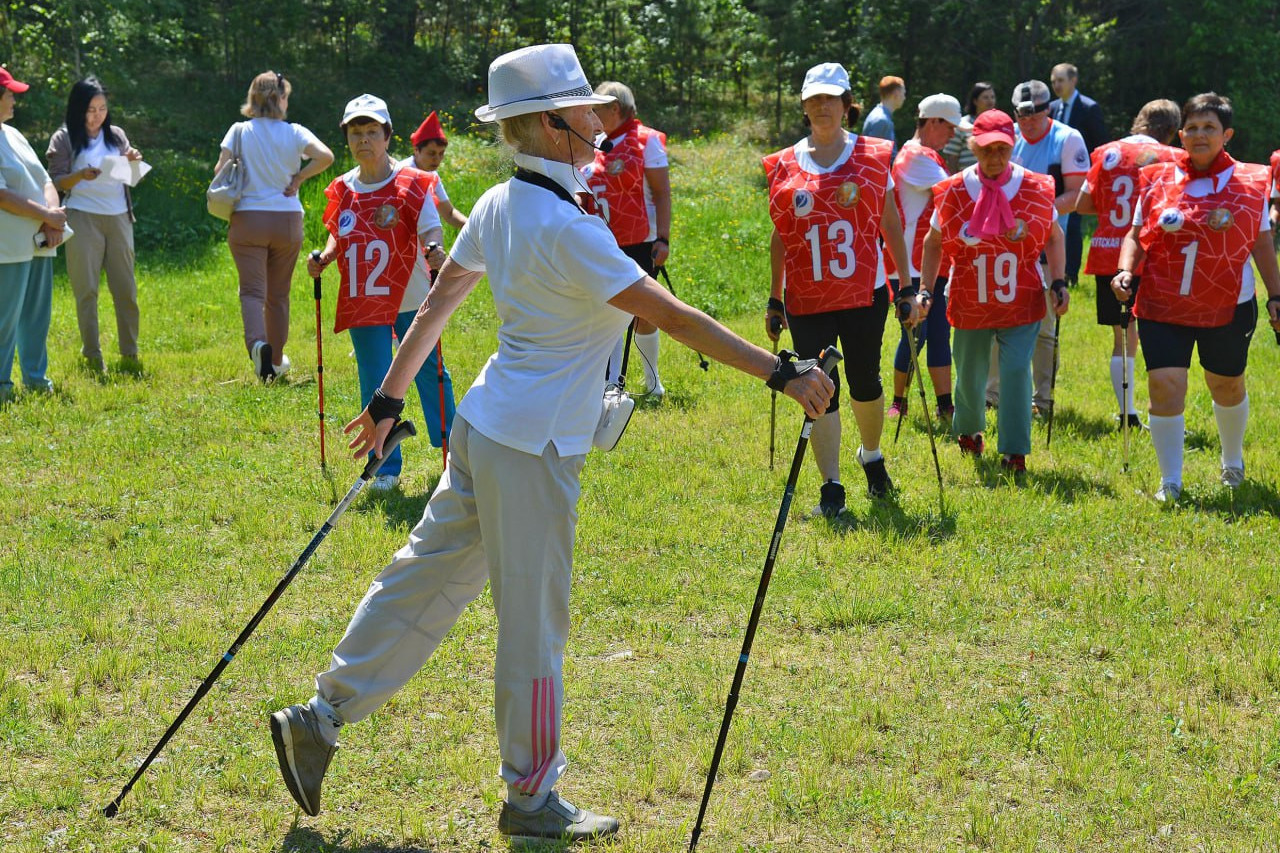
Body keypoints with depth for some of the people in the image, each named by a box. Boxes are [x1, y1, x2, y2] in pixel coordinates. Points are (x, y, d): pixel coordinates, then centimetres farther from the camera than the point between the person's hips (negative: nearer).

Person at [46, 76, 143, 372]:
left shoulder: (116, 135, 12)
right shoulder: (65, 138, 0)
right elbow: (57, 182, -3)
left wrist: (133, 162, -5)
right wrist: (81, 175, -22)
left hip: (118, 217, 3)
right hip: (83, 217, -3)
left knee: (126, 288, 2)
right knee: (86, 290, -2)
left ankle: (130, 354, 9)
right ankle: (92, 356, 3)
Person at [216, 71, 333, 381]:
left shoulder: (239, 131, -1)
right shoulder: (295, 133, -2)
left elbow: (220, 170, -9)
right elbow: (325, 156, -17)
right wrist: (298, 178, -3)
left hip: (247, 219, -1)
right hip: (287, 220, 1)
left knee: (252, 290, -4)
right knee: (278, 294, 15)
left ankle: (258, 342, -32)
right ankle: (276, 360, 25)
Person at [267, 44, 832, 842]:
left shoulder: (500, 206, 6)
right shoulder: (566, 229, -22)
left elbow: (439, 300, 14)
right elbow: (674, 317, -24)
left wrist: (390, 398, 24)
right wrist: (782, 373, -22)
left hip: (488, 427, 9)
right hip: (535, 446, -9)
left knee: (428, 580, 16)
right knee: (534, 621, 2)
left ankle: (321, 721, 20)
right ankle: (531, 800, 14)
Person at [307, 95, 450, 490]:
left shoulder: (411, 184, -7)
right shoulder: (343, 190, 6)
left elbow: (430, 229, -14)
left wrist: (434, 249, -35)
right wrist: (323, 258, -3)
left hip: (411, 300, -3)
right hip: (363, 304, 3)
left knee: (428, 373, 9)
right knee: (375, 387, 5)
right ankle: (386, 468, 14)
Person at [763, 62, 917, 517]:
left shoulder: (873, 156, 2)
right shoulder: (785, 165, 5)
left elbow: (892, 226, 6)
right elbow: (780, 236, 10)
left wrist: (910, 286, 3)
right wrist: (774, 299, 10)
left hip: (865, 293, 0)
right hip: (807, 300, 0)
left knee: (864, 381, 9)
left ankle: (872, 455, 37)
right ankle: (831, 486, 3)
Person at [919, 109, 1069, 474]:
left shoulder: (1035, 189, -6)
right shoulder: (954, 192, -6)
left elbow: (1054, 237, 8)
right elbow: (934, 242, 6)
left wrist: (1058, 283, -1)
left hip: (1021, 302, -1)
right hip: (970, 303, 1)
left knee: (1016, 370, -14)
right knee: (969, 375, 14)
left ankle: (1015, 451, -4)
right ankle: (968, 430, 44)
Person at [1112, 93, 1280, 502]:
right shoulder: (1157, 180, 0)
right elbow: (1137, 236, 6)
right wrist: (1126, 270, -12)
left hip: (1229, 307, 0)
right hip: (1163, 306, 0)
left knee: (1227, 386, 16)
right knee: (1164, 384, -10)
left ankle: (1232, 461, 44)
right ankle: (1170, 480, 4)